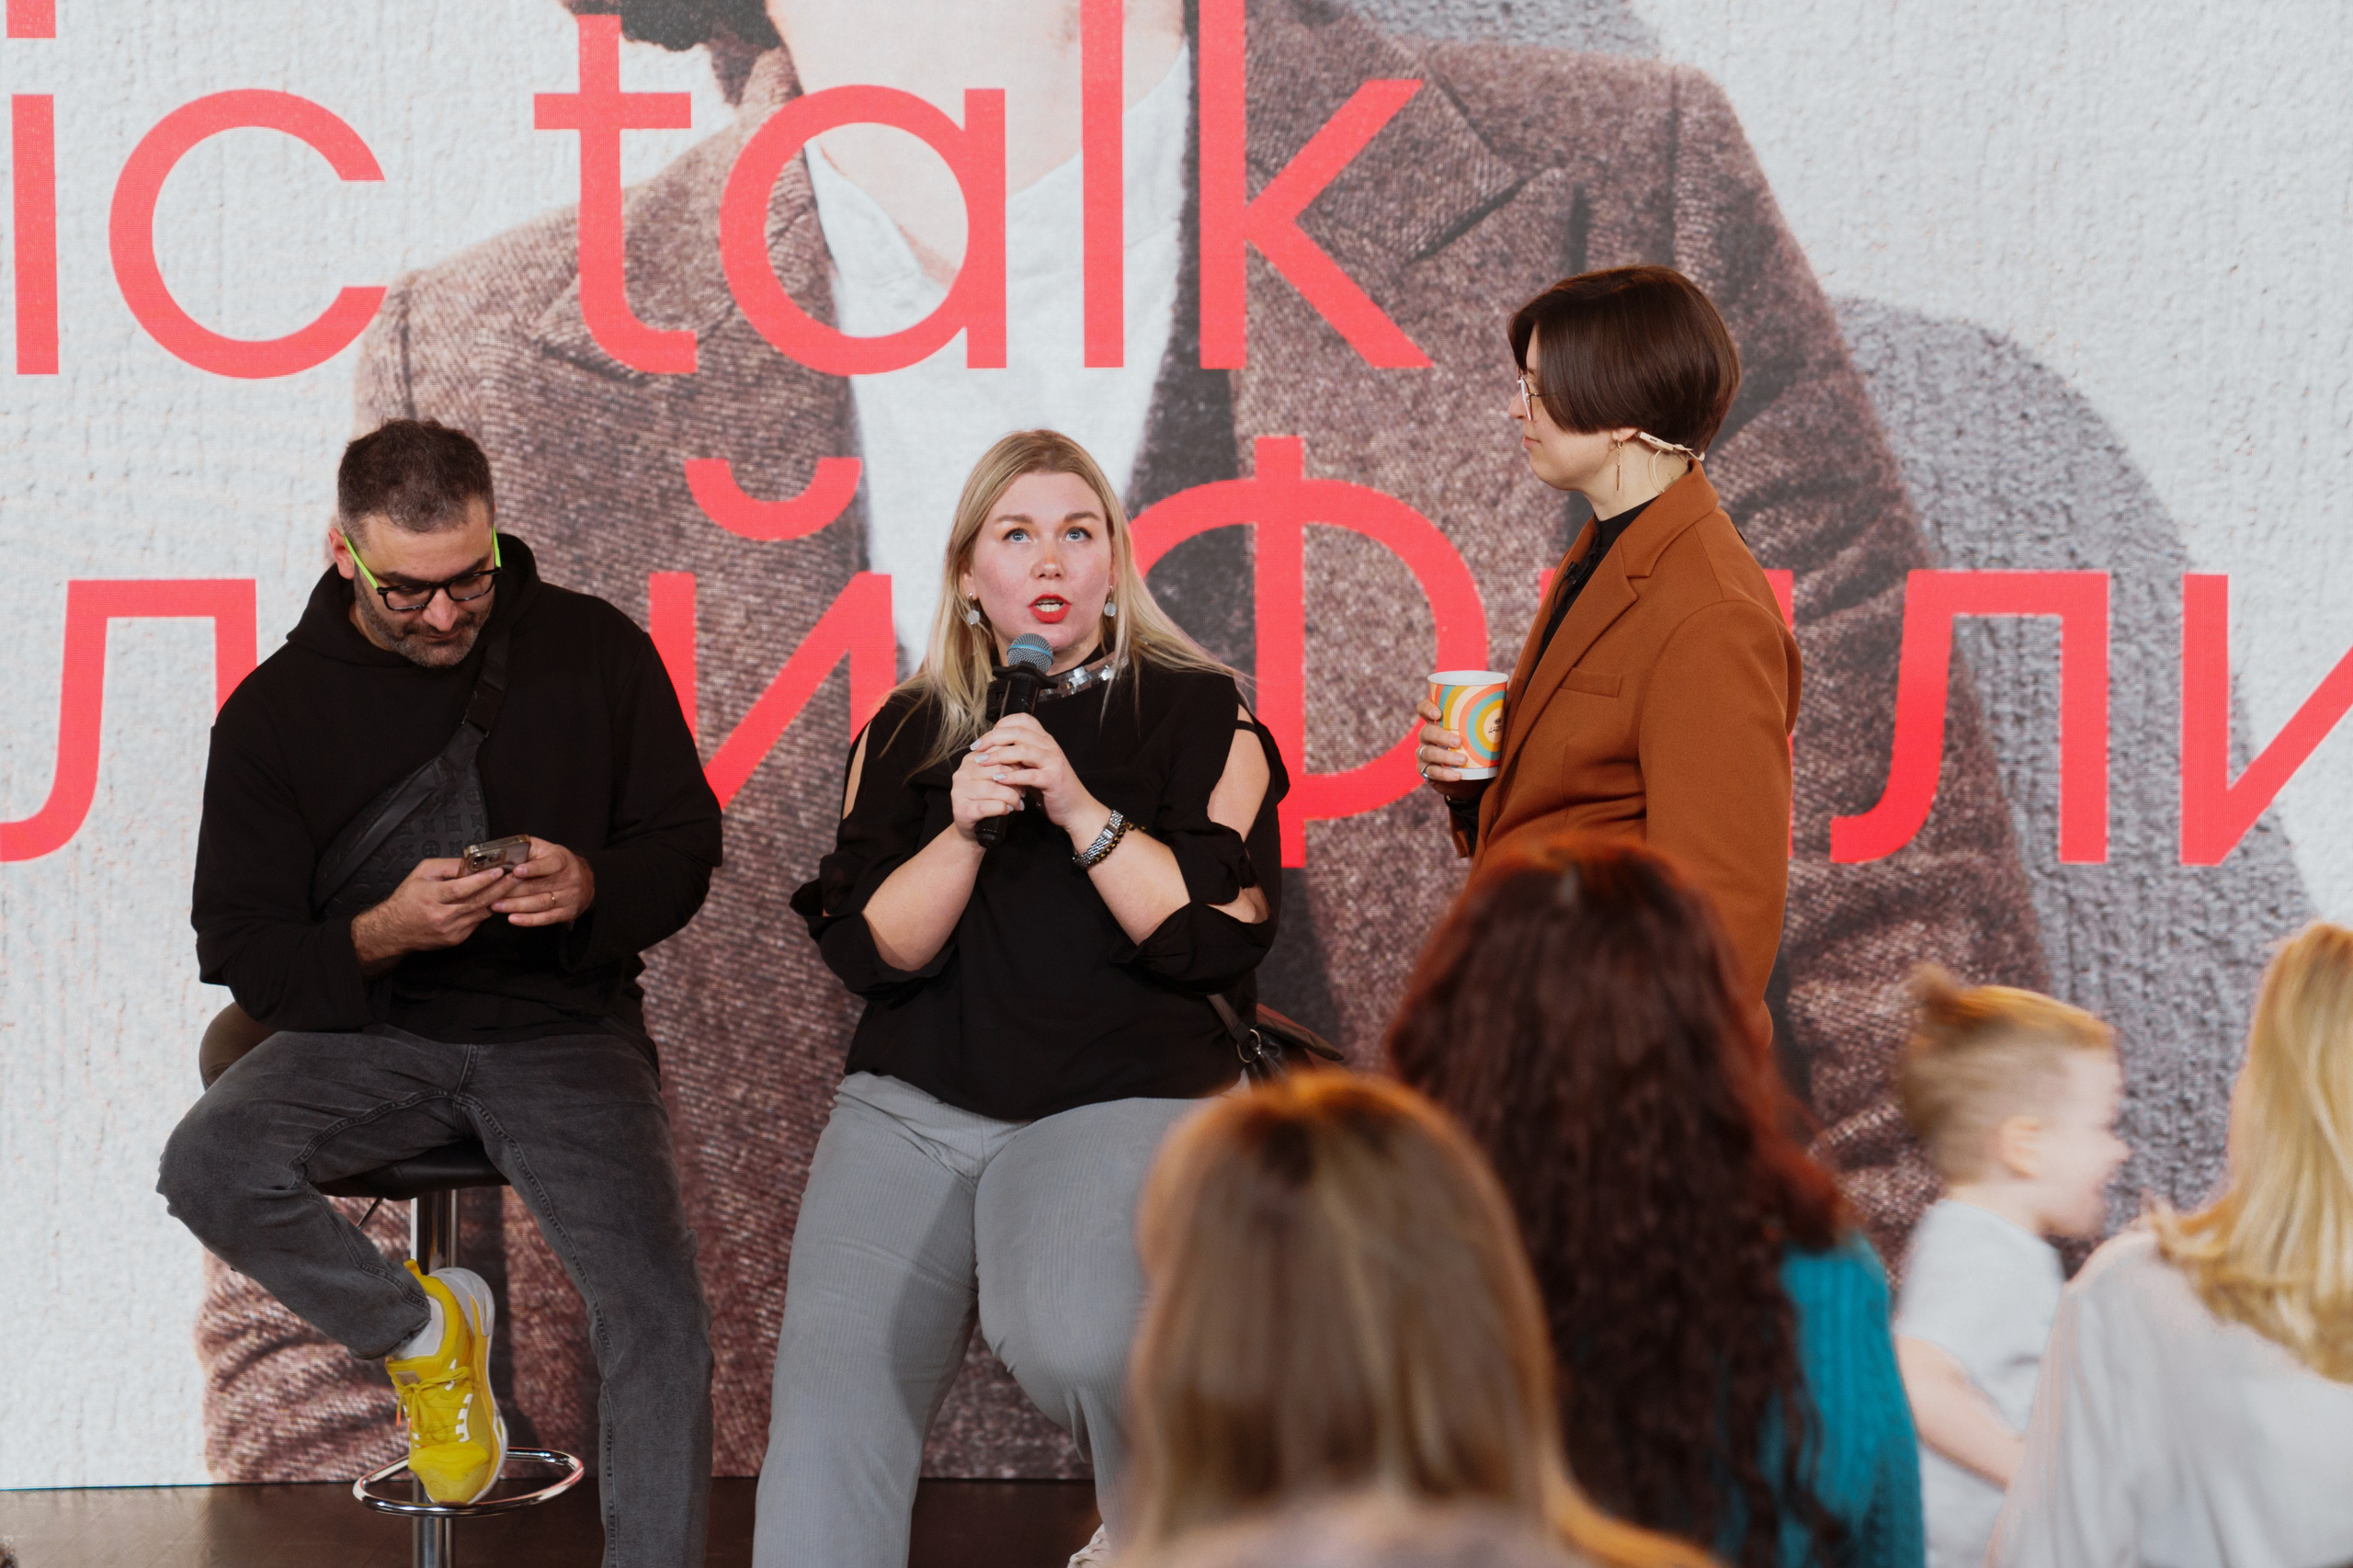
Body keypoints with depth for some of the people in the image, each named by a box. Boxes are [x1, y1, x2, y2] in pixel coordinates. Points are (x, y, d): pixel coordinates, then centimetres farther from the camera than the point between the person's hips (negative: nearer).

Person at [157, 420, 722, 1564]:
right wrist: (381, 934, -20)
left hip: (563, 1031, -1)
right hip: (371, 1032, 1)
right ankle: (418, 1330, 0)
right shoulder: (275, 710, 1)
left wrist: (593, 890, -15)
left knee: (660, 1319, -22)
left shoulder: (593, 650, 2)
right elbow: (240, 951, 0)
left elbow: (685, 844, 8)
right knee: (211, 1167, -29)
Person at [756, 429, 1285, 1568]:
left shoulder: (1196, 717, 6)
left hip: (1123, 1098, -3)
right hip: (910, 1107, 3)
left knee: (1067, 1333, -31)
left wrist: (1083, 814, -15)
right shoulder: (906, 735, 14)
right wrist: (963, 829, -11)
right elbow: (868, 951, 5)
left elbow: (1222, 938, -6)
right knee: (831, 1397, -18)